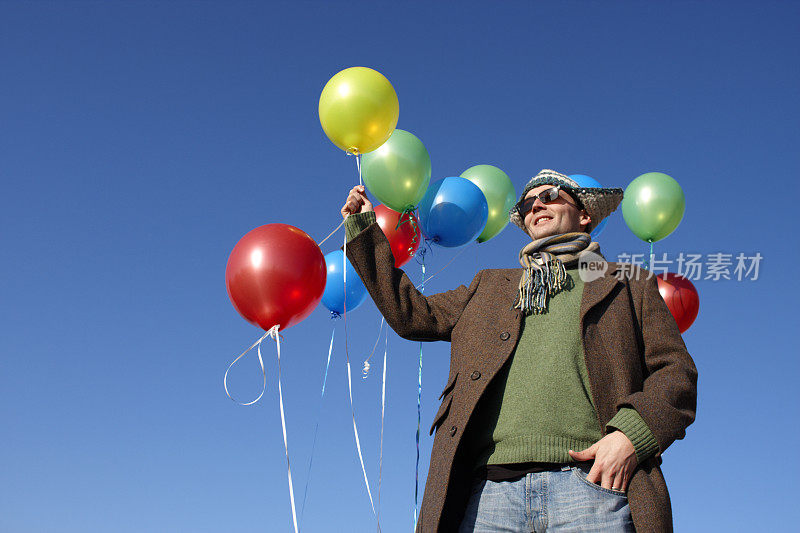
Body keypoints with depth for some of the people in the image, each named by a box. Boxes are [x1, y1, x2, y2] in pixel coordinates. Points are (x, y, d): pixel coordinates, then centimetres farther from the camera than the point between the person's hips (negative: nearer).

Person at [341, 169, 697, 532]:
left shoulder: (629, 283, 19)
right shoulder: (490, 286, 28)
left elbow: (676, 371, 10)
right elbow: (413, 314, 23)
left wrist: (632, 435, -9)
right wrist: (363, 228, 25)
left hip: (589, 483, -2)